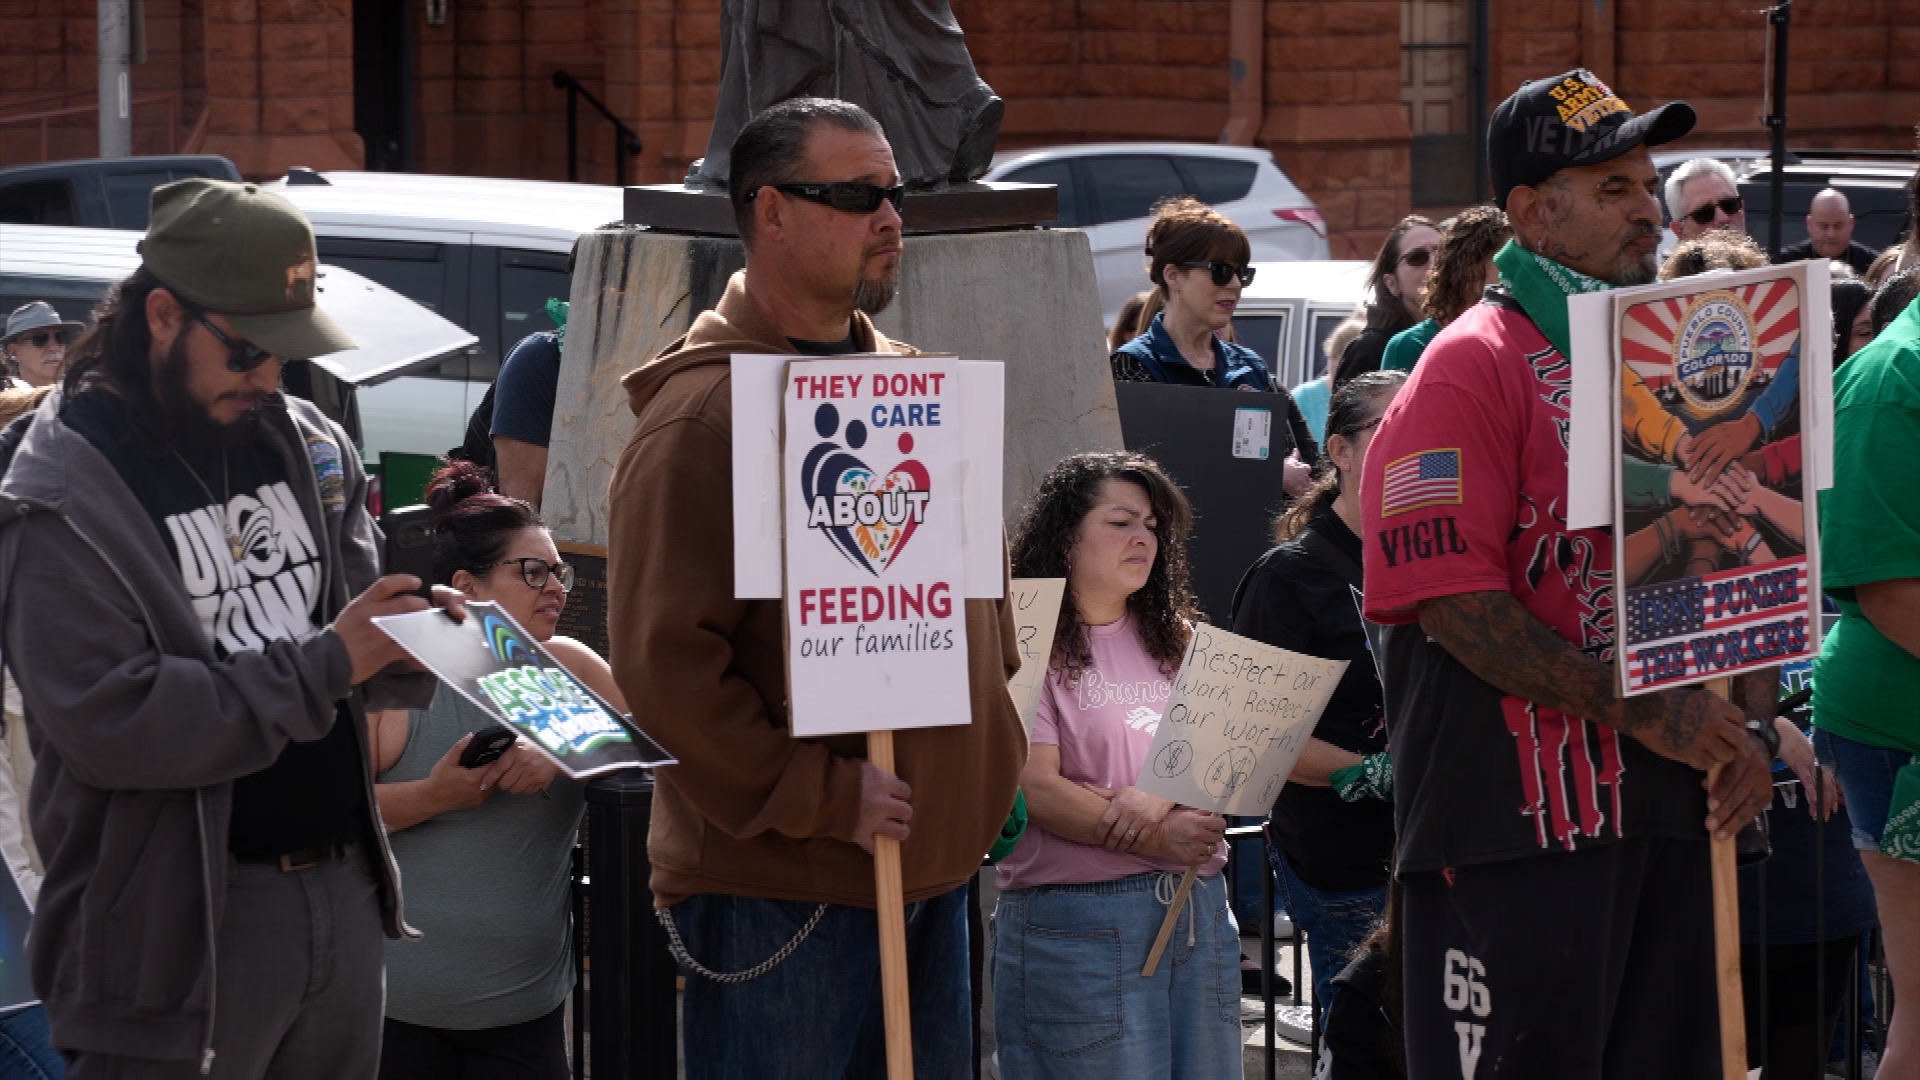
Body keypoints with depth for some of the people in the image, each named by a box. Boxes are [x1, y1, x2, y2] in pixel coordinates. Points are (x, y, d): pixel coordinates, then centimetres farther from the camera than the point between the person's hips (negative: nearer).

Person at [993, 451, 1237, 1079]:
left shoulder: (1175, 640, 16)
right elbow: (1036, 791, -12)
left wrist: (1159, 797, -16)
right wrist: (1159, 840, -19)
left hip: (1199, 909, 6)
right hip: (1079, 922, -6)